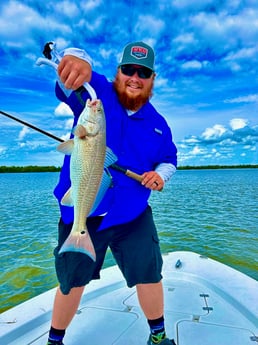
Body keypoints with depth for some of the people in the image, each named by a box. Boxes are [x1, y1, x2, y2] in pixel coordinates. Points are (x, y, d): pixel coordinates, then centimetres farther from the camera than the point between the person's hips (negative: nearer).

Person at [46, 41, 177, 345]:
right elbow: (68, 79, -24)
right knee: (72, 282, 13)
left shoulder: (158, 124, 7)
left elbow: (169, 159, 19)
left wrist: (161, 174, -3)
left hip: (132, 215, 3)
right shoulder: (95, 92, -5)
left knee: (149, 274, 7)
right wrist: (76, 58, -48)